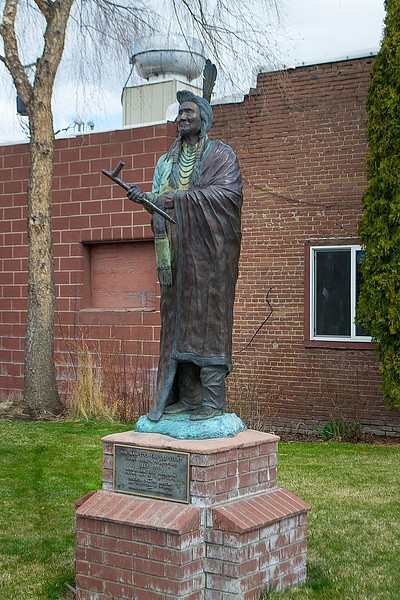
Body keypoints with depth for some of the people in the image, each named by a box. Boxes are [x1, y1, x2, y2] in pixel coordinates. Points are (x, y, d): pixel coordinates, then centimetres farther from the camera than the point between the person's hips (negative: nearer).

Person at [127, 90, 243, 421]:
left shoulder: (221, 154, 2)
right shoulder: (169, 161, 20)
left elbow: (229, 191, -15)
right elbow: (160, 199, 14)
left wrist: (180, 198, -21)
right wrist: (143, 197, -9)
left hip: (208, 253, -6)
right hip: (177, 254, 6)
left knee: (208, 319, -8)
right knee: (178, 322, 3)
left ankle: (213, 401, -5)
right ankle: (187, 397, 8)